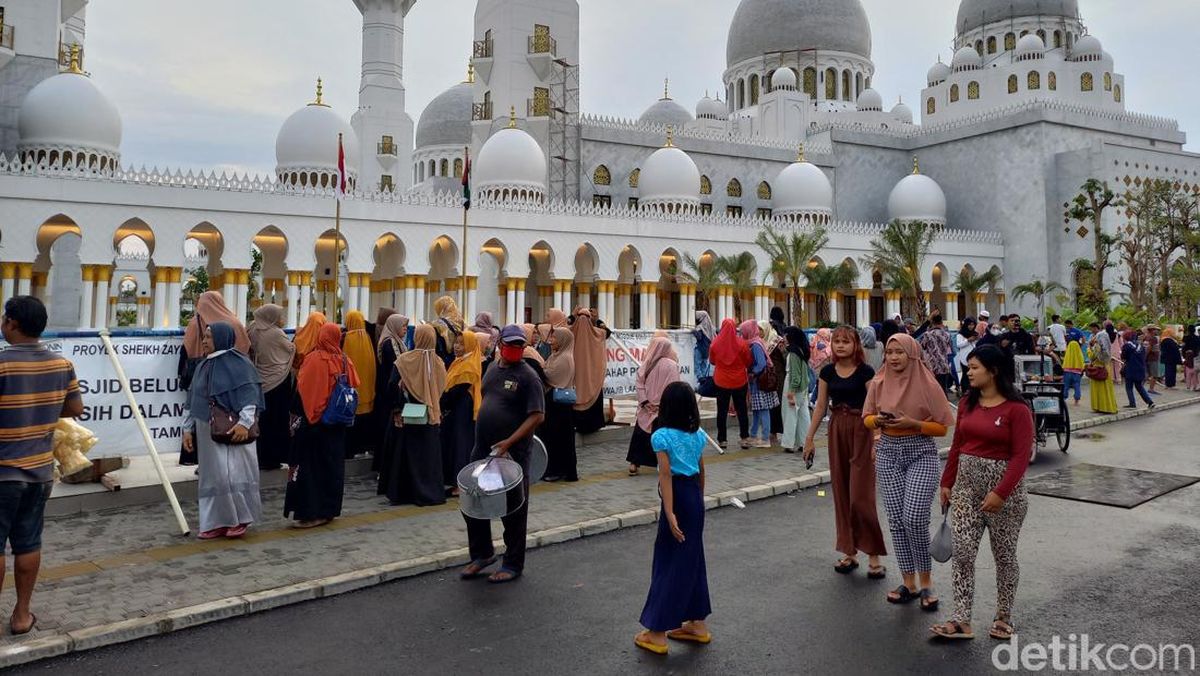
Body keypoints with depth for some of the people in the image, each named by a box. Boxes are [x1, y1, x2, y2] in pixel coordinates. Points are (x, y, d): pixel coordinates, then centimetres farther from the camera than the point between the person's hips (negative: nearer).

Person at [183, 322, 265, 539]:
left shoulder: (238, 363, -8)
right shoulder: (203, 366, 14)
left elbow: (250, 395, -15)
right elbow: (193, 401, 18)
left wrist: (244, 422, -25)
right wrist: (188, 428, 14)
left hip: (232, 432, -7)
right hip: (207, 431, 7)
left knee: (230, 473, -8)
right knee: (211, 477, 9)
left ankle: (240, 518, 8)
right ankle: (217, 522, 18)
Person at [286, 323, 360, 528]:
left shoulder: (314, 359, -14)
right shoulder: (344, 361, -1)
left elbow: (301, 390, -12)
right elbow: (352, 388, 6)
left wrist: (296, 415, -3)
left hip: (313, 421, -5)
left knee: (310, 465, 1)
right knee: (332, 463, 13)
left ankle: (311, 512, 0)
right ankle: (329, 509, 19)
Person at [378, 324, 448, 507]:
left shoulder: (405, 360, -12)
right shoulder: (438, 362, -3)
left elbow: (392, 385, -18)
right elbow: (442, 388, 4)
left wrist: (396, 408, -9)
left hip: (407, 416, -2)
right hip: (431, 415, 2)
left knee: (406, 452, 9)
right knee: (428, 454, 11)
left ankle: (402, 492, 14)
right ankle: (430, 491, 14)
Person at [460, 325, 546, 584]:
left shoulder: (528, 376, -12)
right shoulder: (492, 368, 9)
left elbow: (537, 416, -18)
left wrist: (509, 442, -24)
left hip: (513, 453, -7)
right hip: (482, 450, 7)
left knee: (513, 510, 5)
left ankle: (514, 564, 21)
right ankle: (482, 553, 32)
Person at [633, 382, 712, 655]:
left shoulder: (662, 436, -13)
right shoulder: (699, 435, 5)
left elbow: (666, 475, -19)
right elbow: (701, 472, 11)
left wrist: (669, 513, -22)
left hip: (678, 498, -6)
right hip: (695, 496, 6)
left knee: (669, 561, -1)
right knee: (691, 559, 17)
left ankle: (657, 633, 6)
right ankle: (697, 623, 27)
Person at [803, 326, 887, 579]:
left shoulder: (865, 372, -8)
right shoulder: (827, 372, 6)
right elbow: (821, 406, 10)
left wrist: (877, 441, -18)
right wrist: (810, 437, 9)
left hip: (861, 431, -5)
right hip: (837, 429, 5)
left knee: (860, 495, -7)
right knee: (841, 493, 8)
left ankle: (873, 555, 5)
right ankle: (849, 552, 18)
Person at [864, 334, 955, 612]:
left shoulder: (927, 385, -8)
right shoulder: (878, 383, 3)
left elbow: (943, 427, -4)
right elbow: (867, 417, 13)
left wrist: (913, 423, -19)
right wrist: (878, 420, -9)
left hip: (921, 453, -4)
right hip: (888, 453, 4)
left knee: (914, 518, -15)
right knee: (896, 520, 4)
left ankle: (926, 581, 5)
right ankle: (909, 582, 17)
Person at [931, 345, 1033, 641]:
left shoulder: (1017, 409, -12)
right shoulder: (968, 403, 6)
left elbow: (1021, 455, -16)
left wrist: (1000, 493, -22)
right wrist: (947, 483, 11)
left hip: (1003, 485, -5)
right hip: (966, 485, 5)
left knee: (1004, 555, 10)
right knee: (962, 552, -1)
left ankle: (1004, 618, 26)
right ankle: (961, 621, 4)